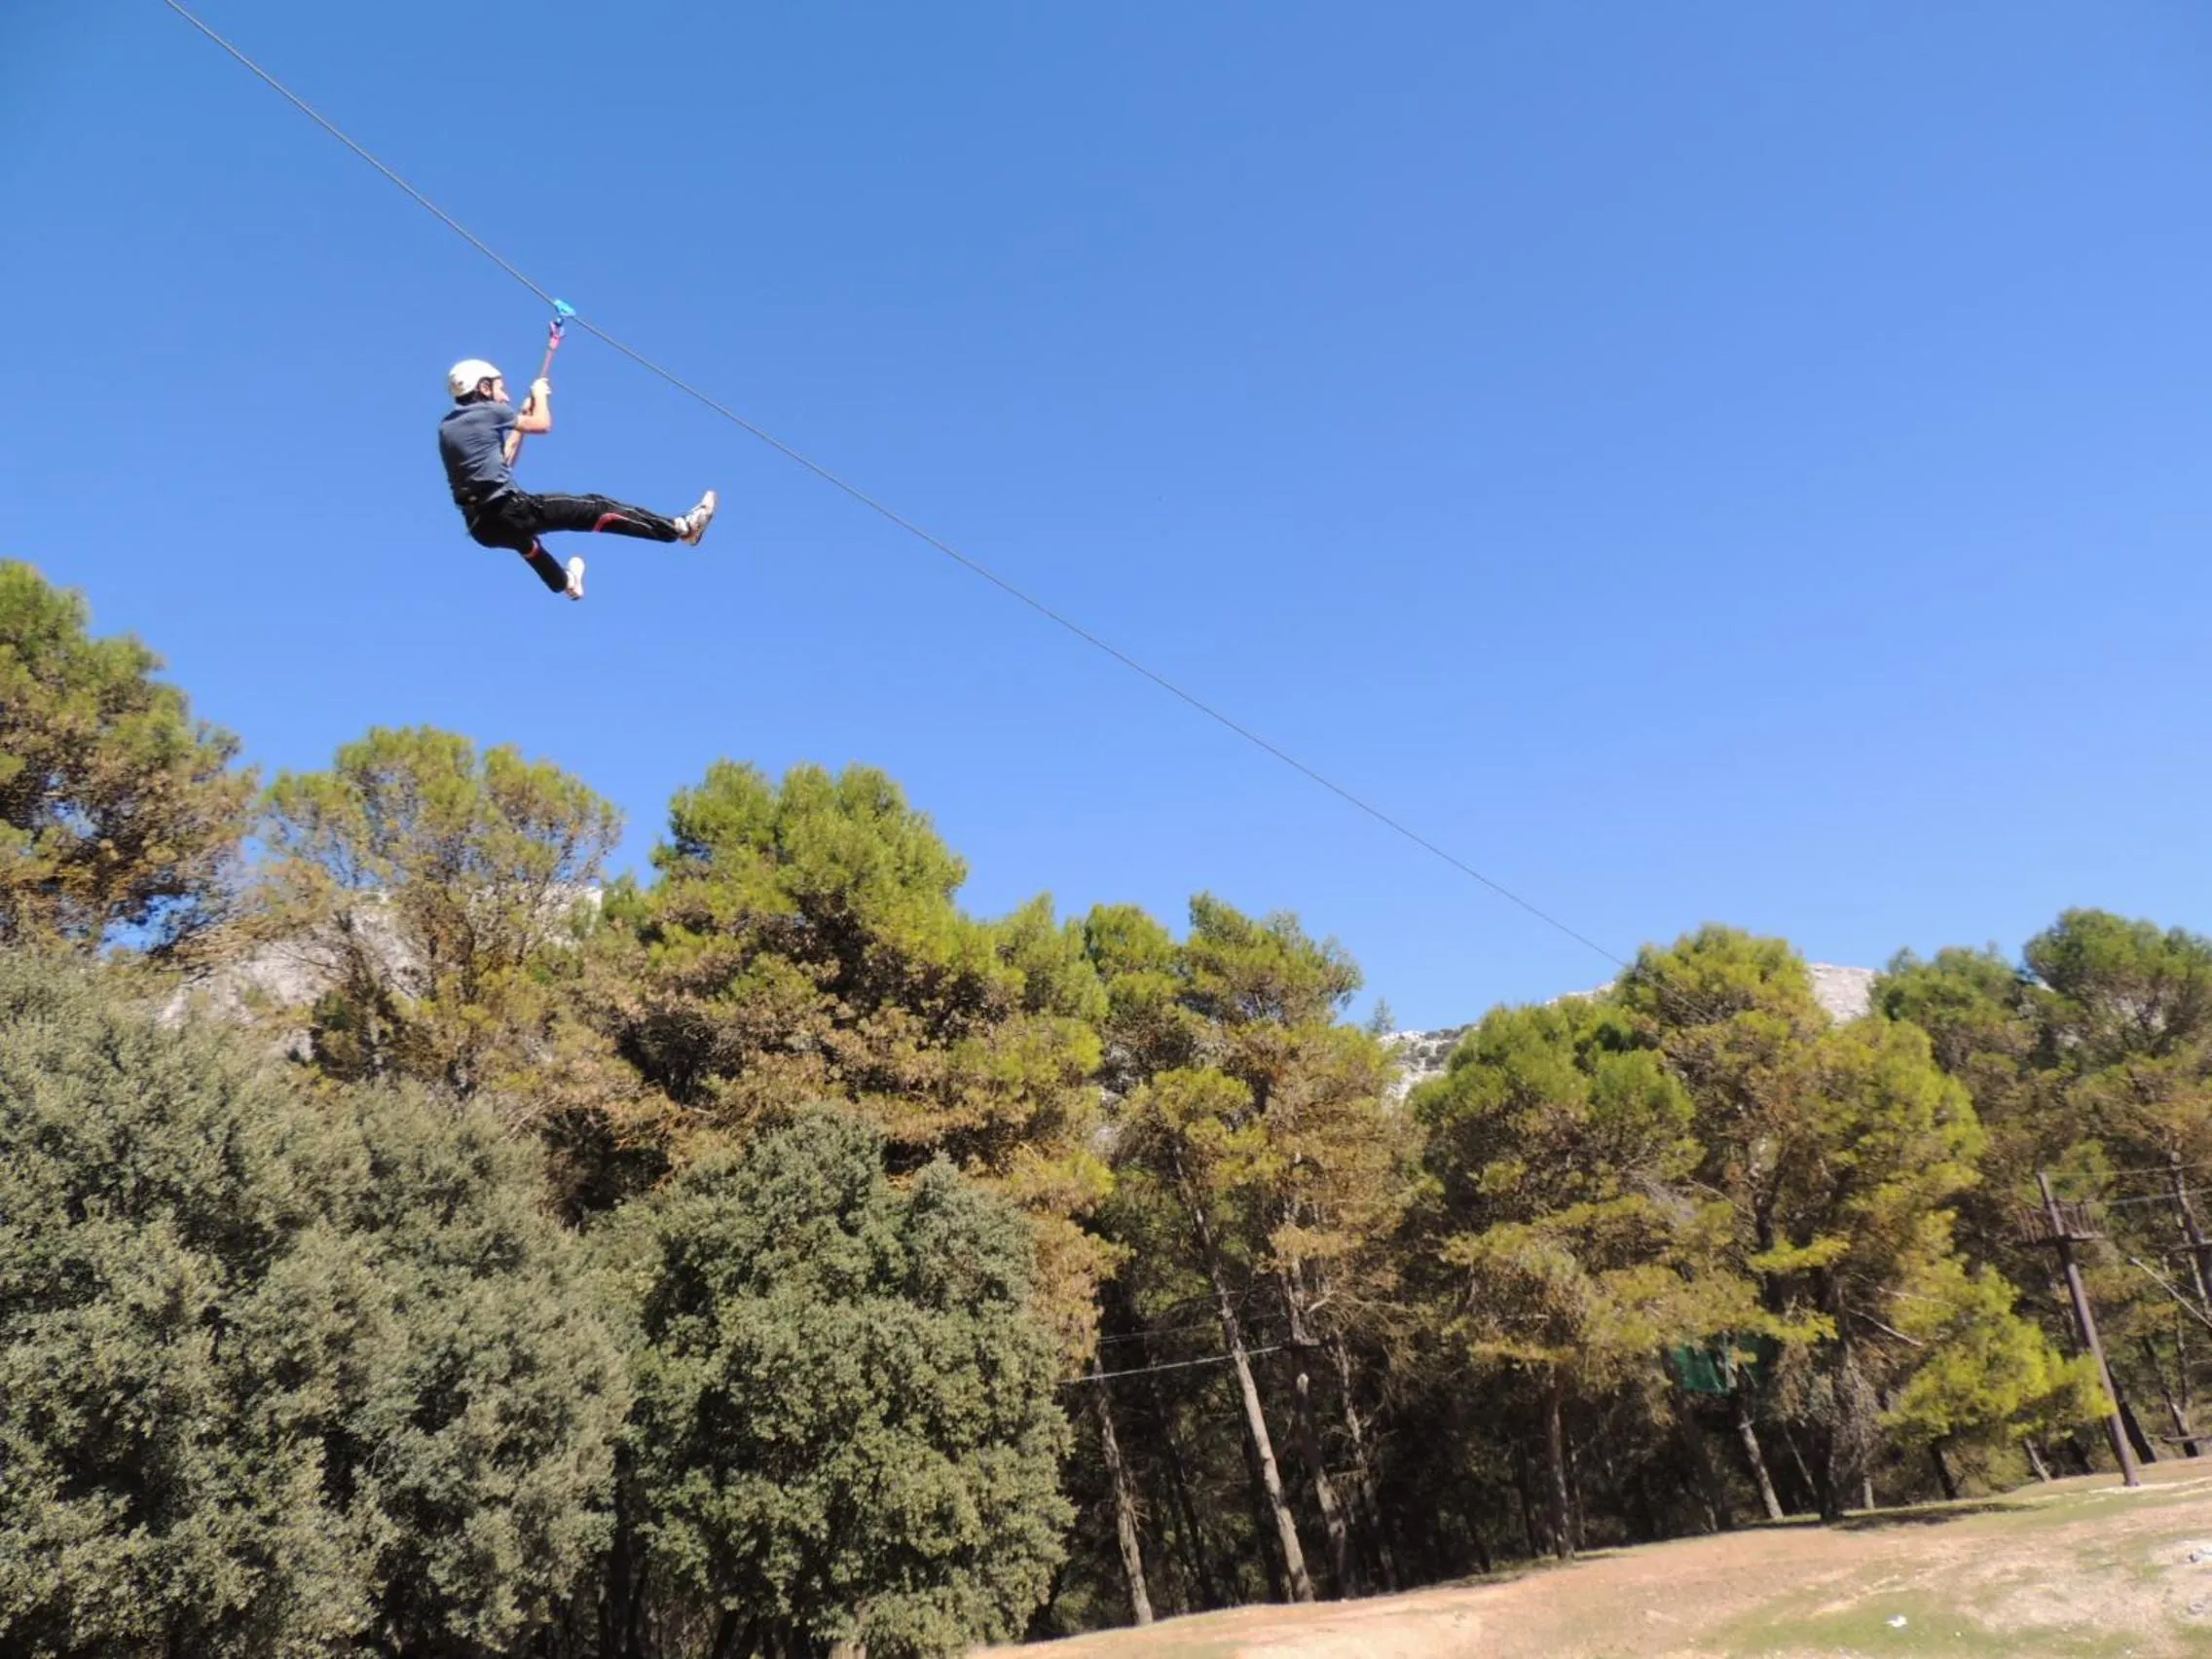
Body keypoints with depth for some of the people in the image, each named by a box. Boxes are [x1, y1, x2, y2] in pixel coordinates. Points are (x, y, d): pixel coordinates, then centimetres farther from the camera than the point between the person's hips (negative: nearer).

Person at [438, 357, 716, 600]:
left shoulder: (446, 427, 17)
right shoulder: (487, 411, -6)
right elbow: (542, 424, 2)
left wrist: (522, 416, 30)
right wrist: (539, 393, 21)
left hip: (481, 527, 8)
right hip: (508, 512, -8)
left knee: (522, 532, 43)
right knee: (595, 508, -4)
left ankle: (562, 581, 69)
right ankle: (680, 528, -5)